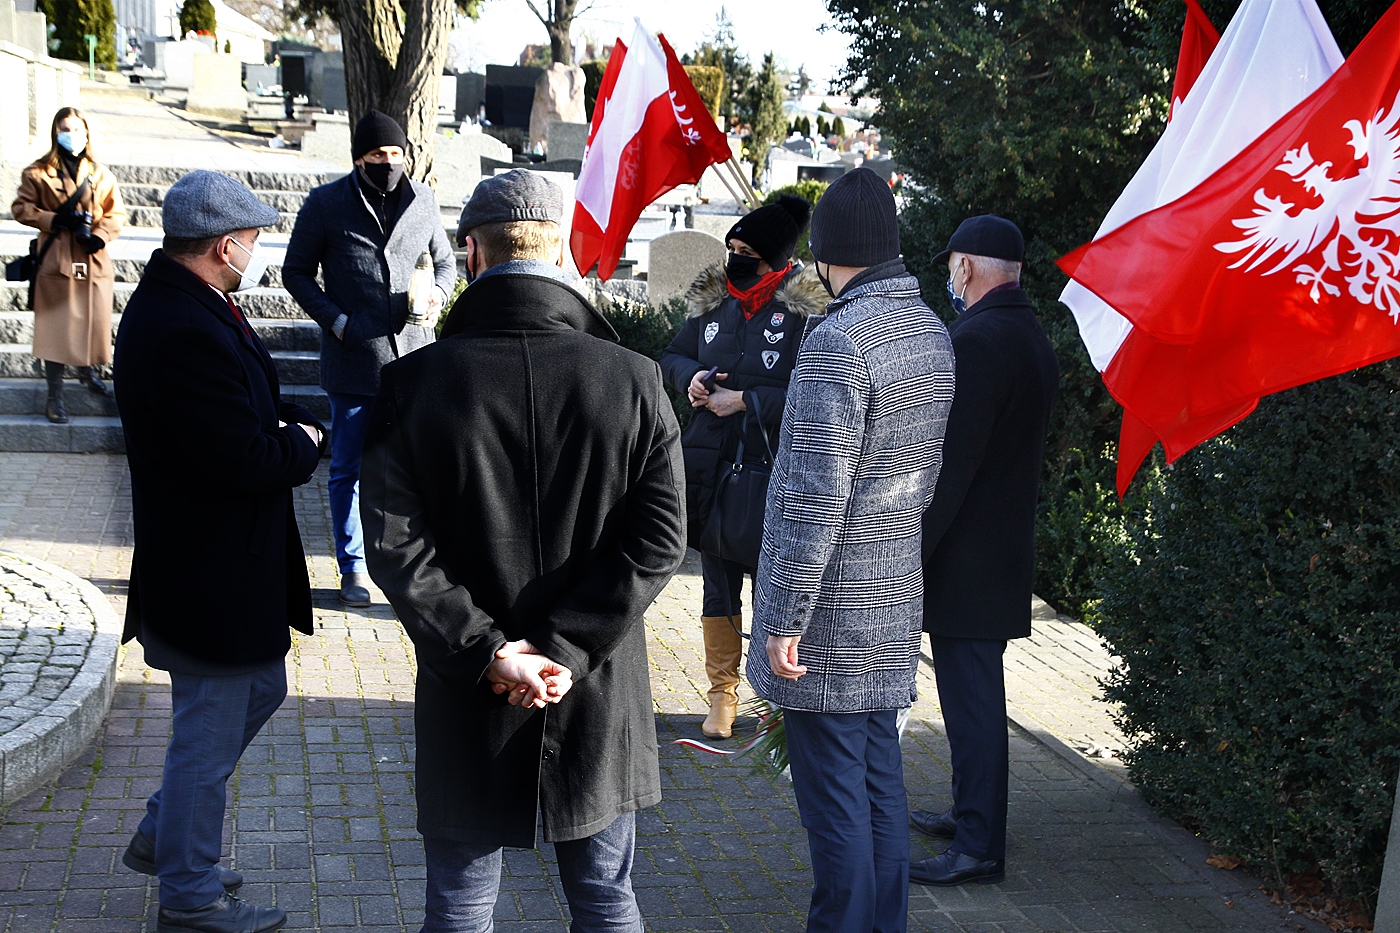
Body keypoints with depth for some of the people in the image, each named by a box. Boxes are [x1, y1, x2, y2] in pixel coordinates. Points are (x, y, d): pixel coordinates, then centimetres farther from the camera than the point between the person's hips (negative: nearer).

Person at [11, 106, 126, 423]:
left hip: (94, 260, 3)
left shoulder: (101, 174, 6)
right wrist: (54, 219, -12)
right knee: (56, 326, -2)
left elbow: (117, 213, 7)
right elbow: (21, 207, 2)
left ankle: (87, 369, 41)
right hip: (56, 258, -3)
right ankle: (55, 395, 5)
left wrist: (100, 234, -11)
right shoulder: (38, 173, 0)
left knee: (94, 321, 11)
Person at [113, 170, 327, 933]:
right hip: (210, 576, -11)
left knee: (259, 690, 27)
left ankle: (162, 834, 39)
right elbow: (247, 462, -29)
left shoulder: (170, 305, 7)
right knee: (208, 735, 6)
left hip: (212, 564, 11)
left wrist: (284, 427, -2)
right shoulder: (189, 333, -27)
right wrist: (305, 441, -10)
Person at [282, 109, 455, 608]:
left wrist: (439, 293, -1)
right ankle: (353, 569, 21)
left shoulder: (422, 199, 8)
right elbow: (296, 271, 5)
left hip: (414, 353, 2)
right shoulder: (325, 203, 0)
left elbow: (444, 259, 21)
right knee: (348, 469, 7)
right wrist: (335, 320, -7)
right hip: (353, 357, -2)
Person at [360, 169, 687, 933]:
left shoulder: (413, 383, -10)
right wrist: (570, 647, -11)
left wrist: (487, 650, -10)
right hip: (599, 699, 1)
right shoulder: (633, 380, -8)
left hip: (467, 707, 0)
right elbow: (657, 539, -12)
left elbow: (394, 546, -13)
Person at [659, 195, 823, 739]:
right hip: (711, 467, 5)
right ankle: (723, 694, 25)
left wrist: (745, 401, -17)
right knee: (718, 585, 12)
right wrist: (691, 377, -2)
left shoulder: (806, 309, -9)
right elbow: (672, 356, 20)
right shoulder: (712, 301, 8)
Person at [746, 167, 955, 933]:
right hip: (896, 601, 8)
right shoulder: (933, 332, 7)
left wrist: (784, 620, -17)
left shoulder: (838, 340, -19)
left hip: (832, 612, -8)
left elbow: (814, 500, -21)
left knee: (834, 795, 2)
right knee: (880, 778, 17)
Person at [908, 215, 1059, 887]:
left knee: (970, 699, -2)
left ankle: (979, 847, 5)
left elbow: (948, 462, -23)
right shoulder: (1033, 337, 12)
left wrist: (909, 550, -19)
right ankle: (972, 814, 32)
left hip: (964, 556, -10)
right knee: (976, 694, 20)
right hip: (1007, 548, 10)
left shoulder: (974, 339, -19)